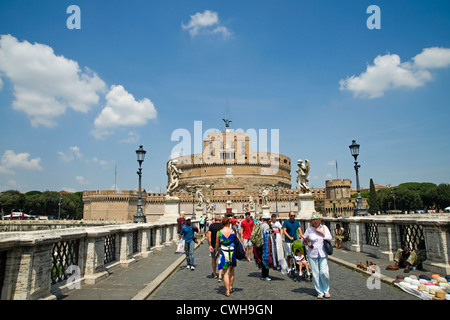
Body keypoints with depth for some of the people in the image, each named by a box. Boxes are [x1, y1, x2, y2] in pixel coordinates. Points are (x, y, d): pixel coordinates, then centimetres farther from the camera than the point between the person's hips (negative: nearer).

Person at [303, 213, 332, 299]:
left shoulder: (324, 227, 4)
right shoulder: (309, 230, 1)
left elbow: (329, 238, -4)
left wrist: (321, 232, -10)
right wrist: (308, 243, -9)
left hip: (323, 254, 0)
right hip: (312, 254, 0)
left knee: (324, 273, -7)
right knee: (316, 274, 0)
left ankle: (326, 291, 16)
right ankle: (320, 292, 14)